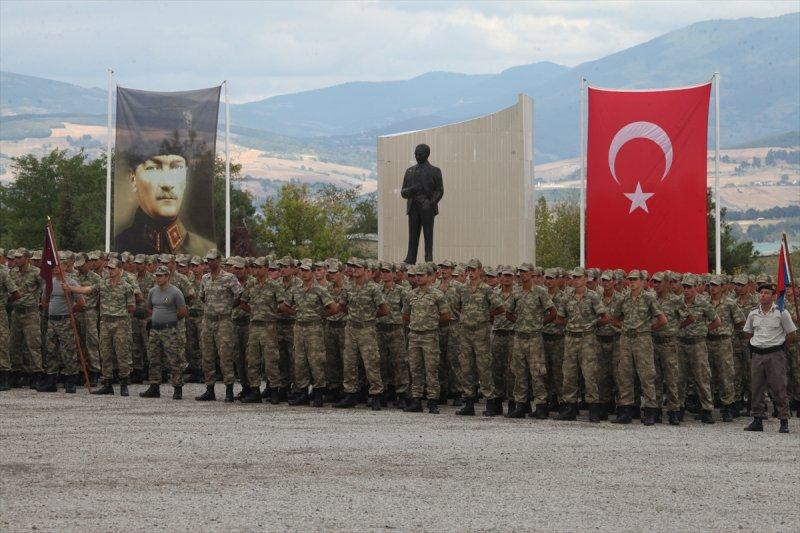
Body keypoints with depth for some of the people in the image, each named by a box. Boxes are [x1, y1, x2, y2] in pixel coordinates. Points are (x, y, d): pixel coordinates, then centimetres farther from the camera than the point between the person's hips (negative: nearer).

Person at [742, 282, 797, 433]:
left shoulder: (781, 313, -3)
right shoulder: (753, 314, 9)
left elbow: (792, 336, 2)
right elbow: (748, 332, 23)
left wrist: (777, 342, 4)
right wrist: (759, 341, 13)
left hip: (775, 354, -4)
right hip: (757, 354, 4)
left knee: (779, 388, -5)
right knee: (756, 388, 4)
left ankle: (784, 422, -2)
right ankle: (757, 420, 11)